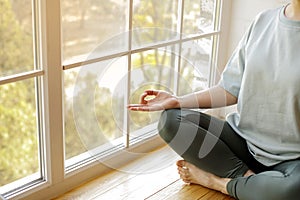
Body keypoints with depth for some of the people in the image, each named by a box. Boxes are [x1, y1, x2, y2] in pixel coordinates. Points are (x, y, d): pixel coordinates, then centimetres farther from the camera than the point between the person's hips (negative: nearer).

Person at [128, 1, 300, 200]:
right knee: (170, 120, -12)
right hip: (243, 136, 5)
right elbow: (232, 89, 7)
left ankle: (216, 180, -10)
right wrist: (177, 101, -2)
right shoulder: (264, 20, 3)